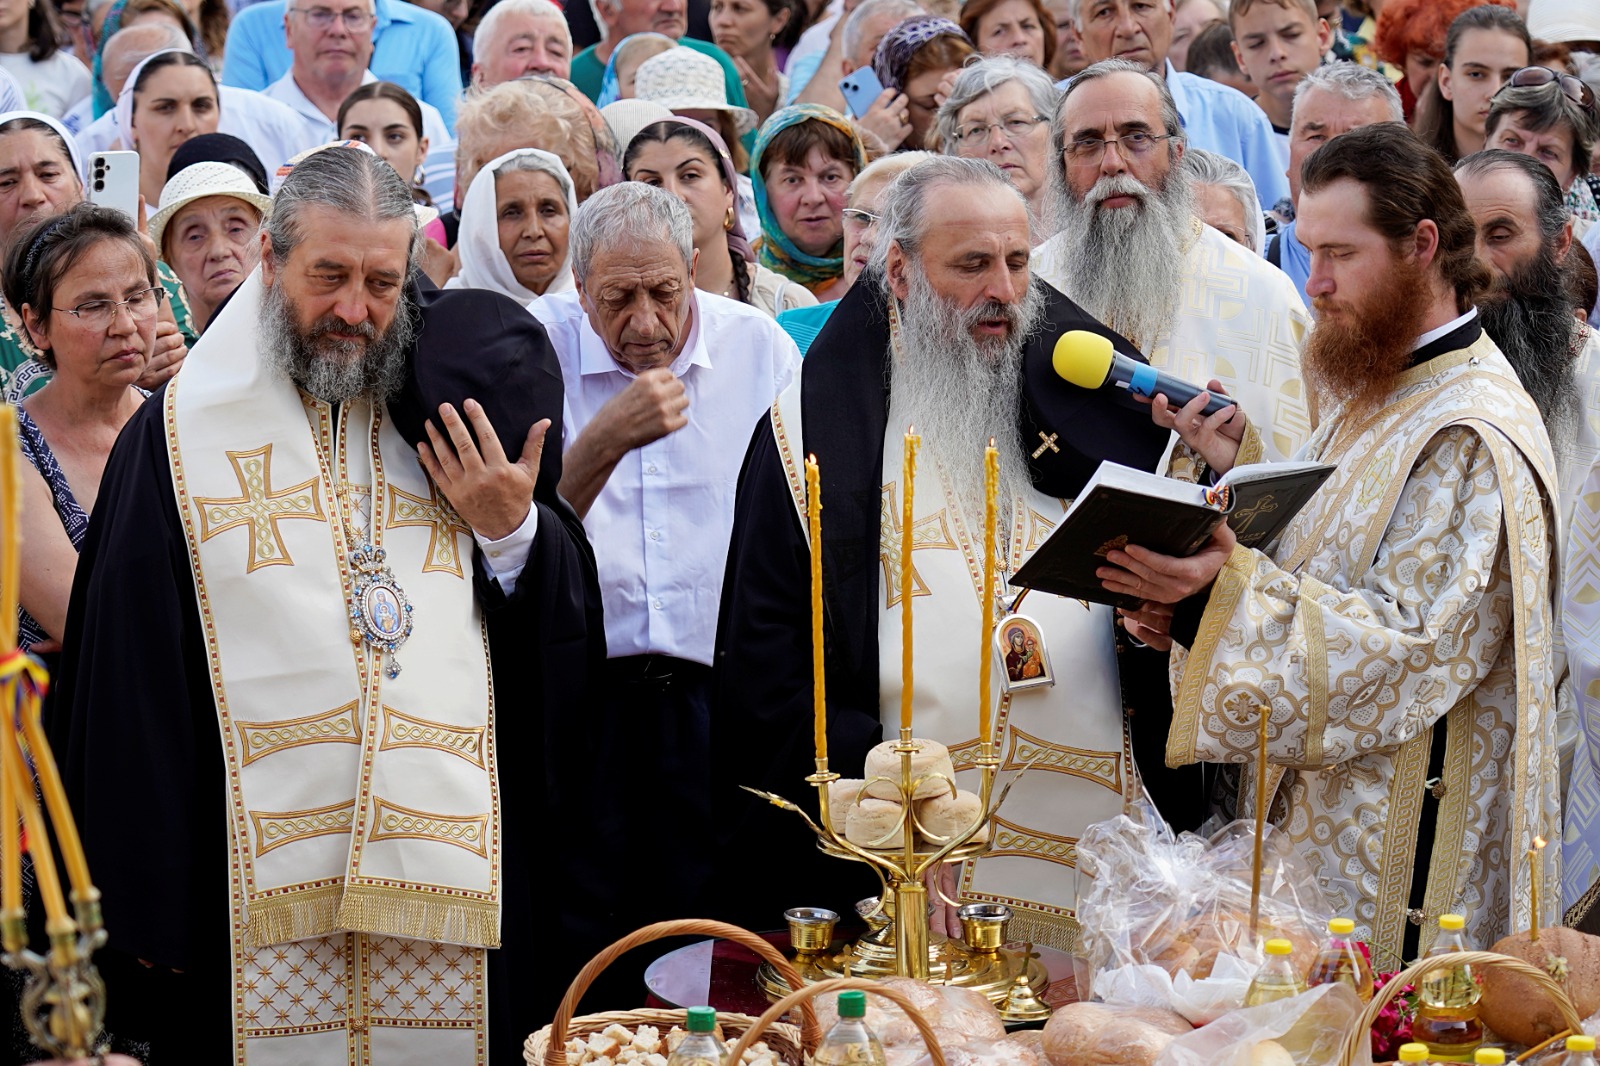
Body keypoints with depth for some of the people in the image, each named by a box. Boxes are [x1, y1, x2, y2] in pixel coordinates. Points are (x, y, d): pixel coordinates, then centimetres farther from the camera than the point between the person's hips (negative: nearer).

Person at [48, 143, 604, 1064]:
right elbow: (127, 687, -1)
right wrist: (143, 913, -5)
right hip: (259, 900, -2)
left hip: (449, 884, 3)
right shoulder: (182, 435, 2)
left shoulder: (457, 430, 11)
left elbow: (569, 641, 11)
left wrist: (514, 532, -8)